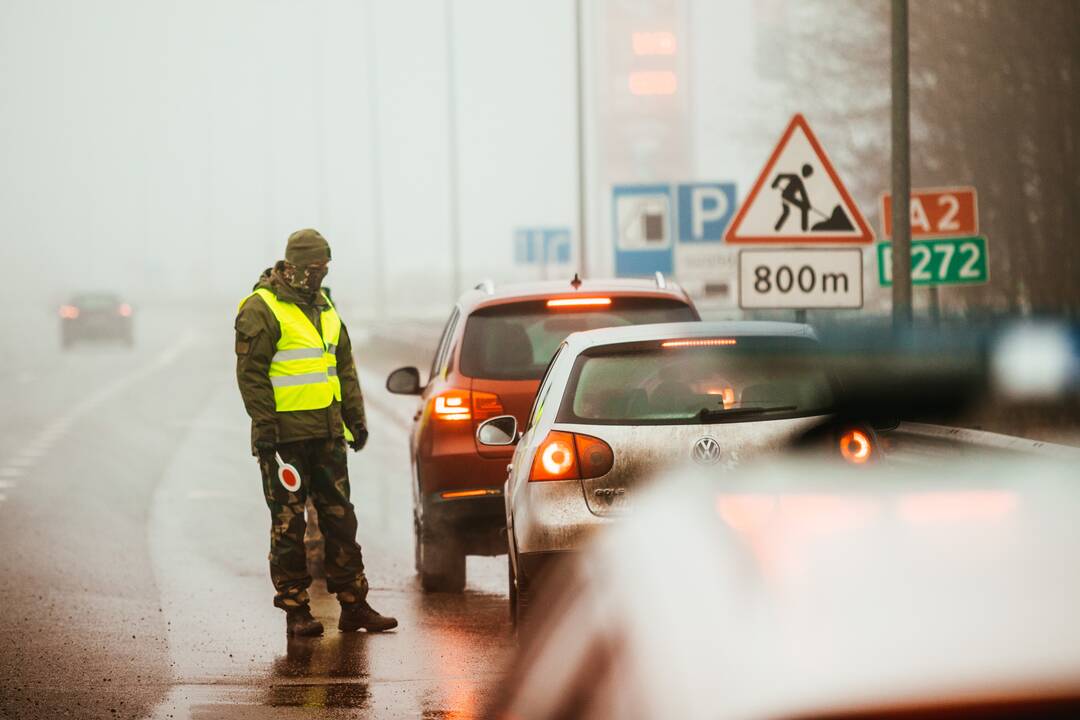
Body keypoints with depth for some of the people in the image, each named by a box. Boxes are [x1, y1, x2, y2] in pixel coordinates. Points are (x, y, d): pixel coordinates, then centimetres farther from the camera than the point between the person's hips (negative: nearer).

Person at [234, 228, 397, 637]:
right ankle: (295, 611, 4)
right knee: (288, 524, -1)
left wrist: (355, 417, 17)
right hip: (285, 435, -7)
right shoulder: (262, 309, -8)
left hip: (327, 434, 7)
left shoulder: (325, 308, 16)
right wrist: (263, 424, -17)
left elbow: (344, 366, 23)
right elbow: (251, 372, -12)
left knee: (340, 519, 8)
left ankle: (354, 606, 12)